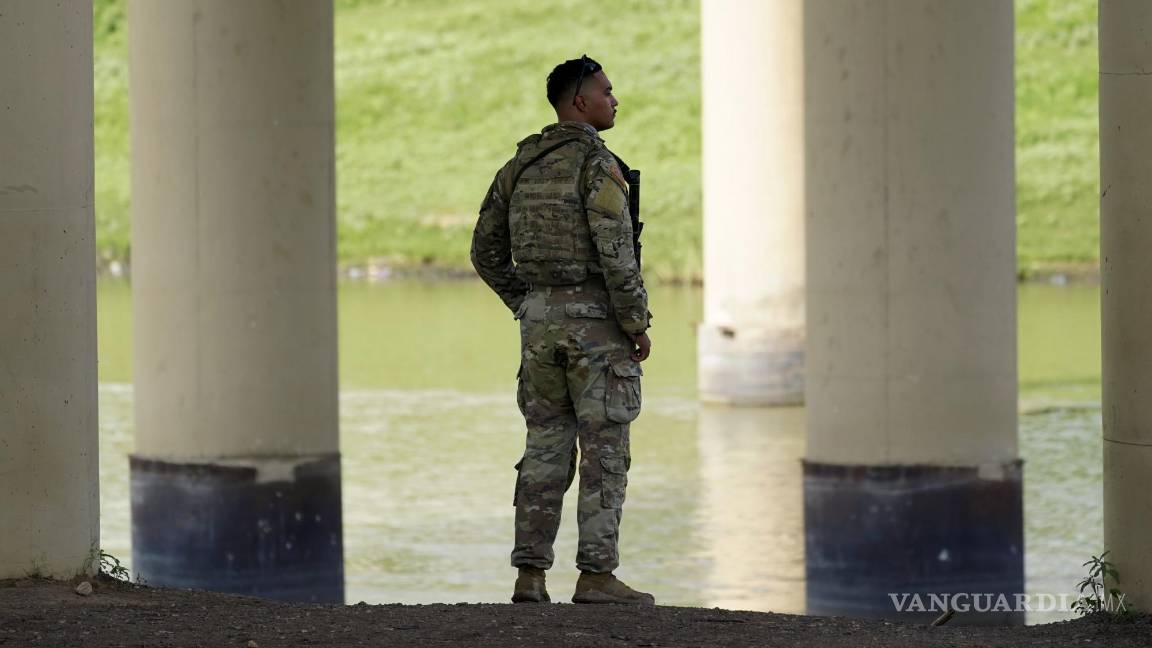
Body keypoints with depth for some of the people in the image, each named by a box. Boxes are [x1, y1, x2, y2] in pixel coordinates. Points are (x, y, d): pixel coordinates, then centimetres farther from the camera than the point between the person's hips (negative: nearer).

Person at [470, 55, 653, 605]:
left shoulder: (521, 164, 11)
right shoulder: (597, 164, -13)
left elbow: (486, 251, 14)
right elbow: (616, 253, -20)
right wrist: (638, 325, -12)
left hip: (541, 321, 7)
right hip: (596, 319, -7)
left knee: (547, 448, 10)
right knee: (605, 452, -2)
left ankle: (529, 576, 5)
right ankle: (596, 576, -4)